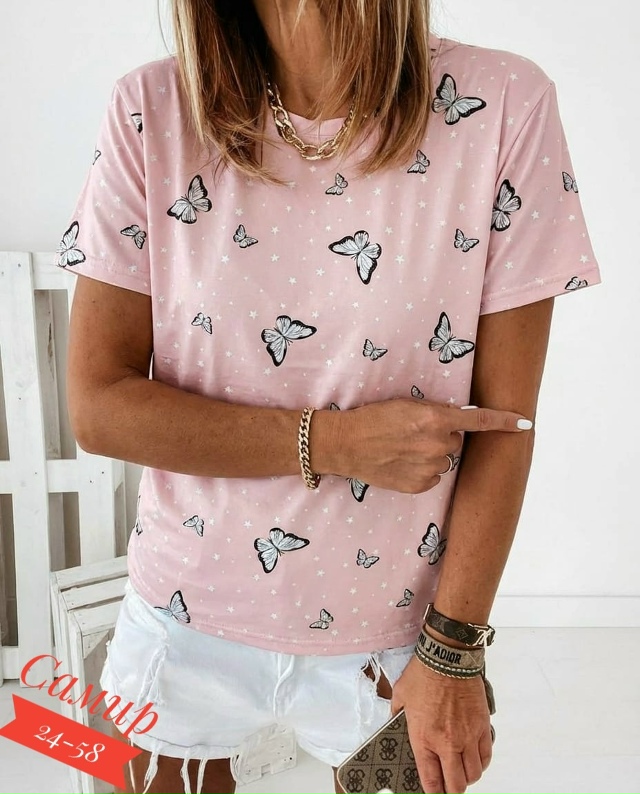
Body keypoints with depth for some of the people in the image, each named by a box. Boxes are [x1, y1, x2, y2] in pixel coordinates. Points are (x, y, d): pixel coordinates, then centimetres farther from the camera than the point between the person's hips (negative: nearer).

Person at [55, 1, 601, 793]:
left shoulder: (504, 107, -13)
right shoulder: (153, 110, -10)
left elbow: (505, 423, -10)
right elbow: (96, 405, -11)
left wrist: (454, 651, -7)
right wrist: (334, 441, -20)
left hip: (390, 635, 0)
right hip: (188, 617, 2)